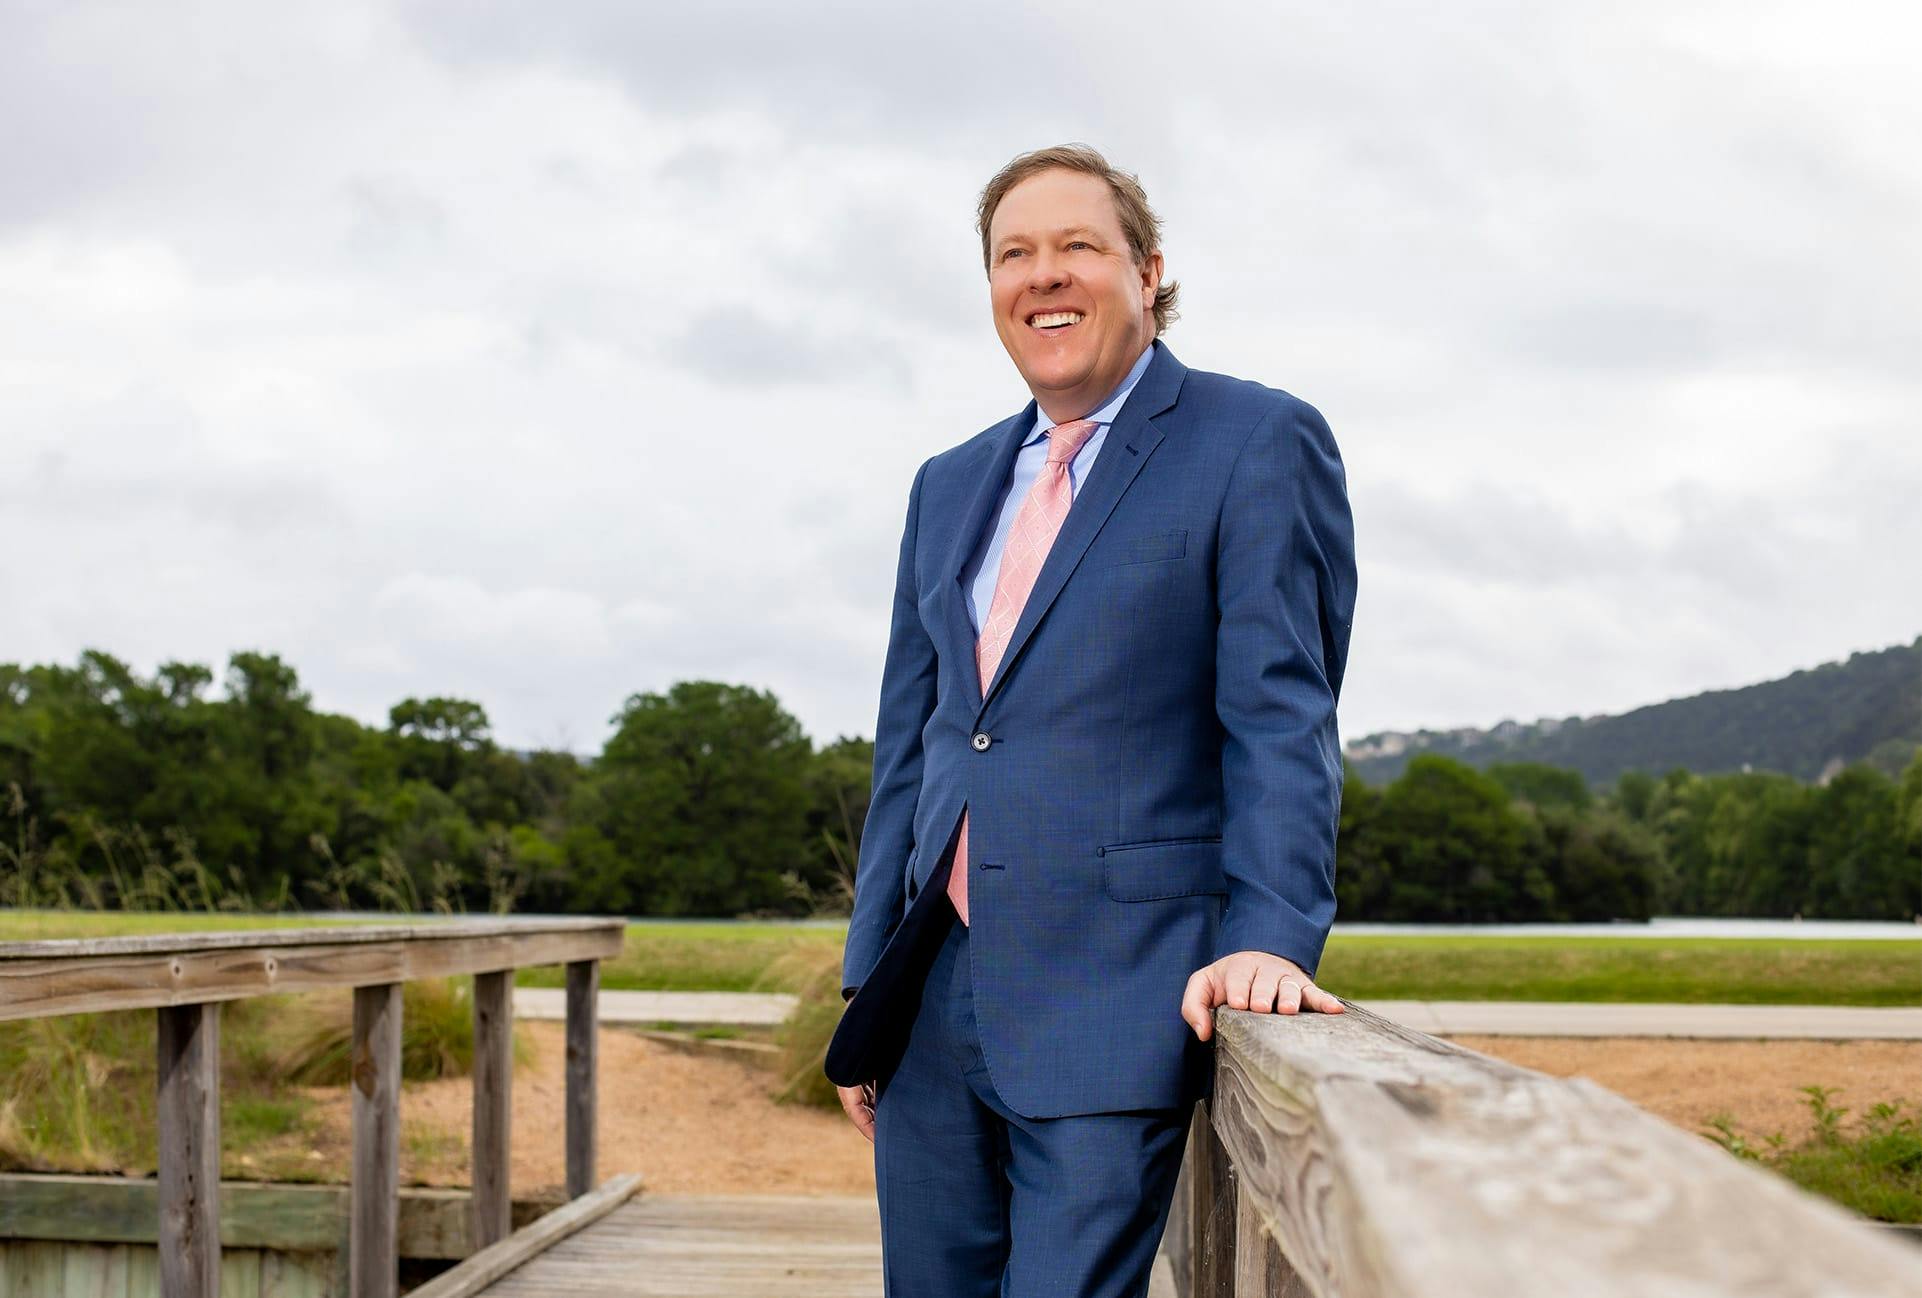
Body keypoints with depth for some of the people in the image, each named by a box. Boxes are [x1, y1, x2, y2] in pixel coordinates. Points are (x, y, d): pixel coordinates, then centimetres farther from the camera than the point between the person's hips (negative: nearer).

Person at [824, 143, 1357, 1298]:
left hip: (1112, 1004, -6)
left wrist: (1270, 937, -21)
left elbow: (1282, 718, -9)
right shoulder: (951, 487, 17)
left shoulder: (1259, 443, -2)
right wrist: (868, 984, 16)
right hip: (935, 1004, 6)